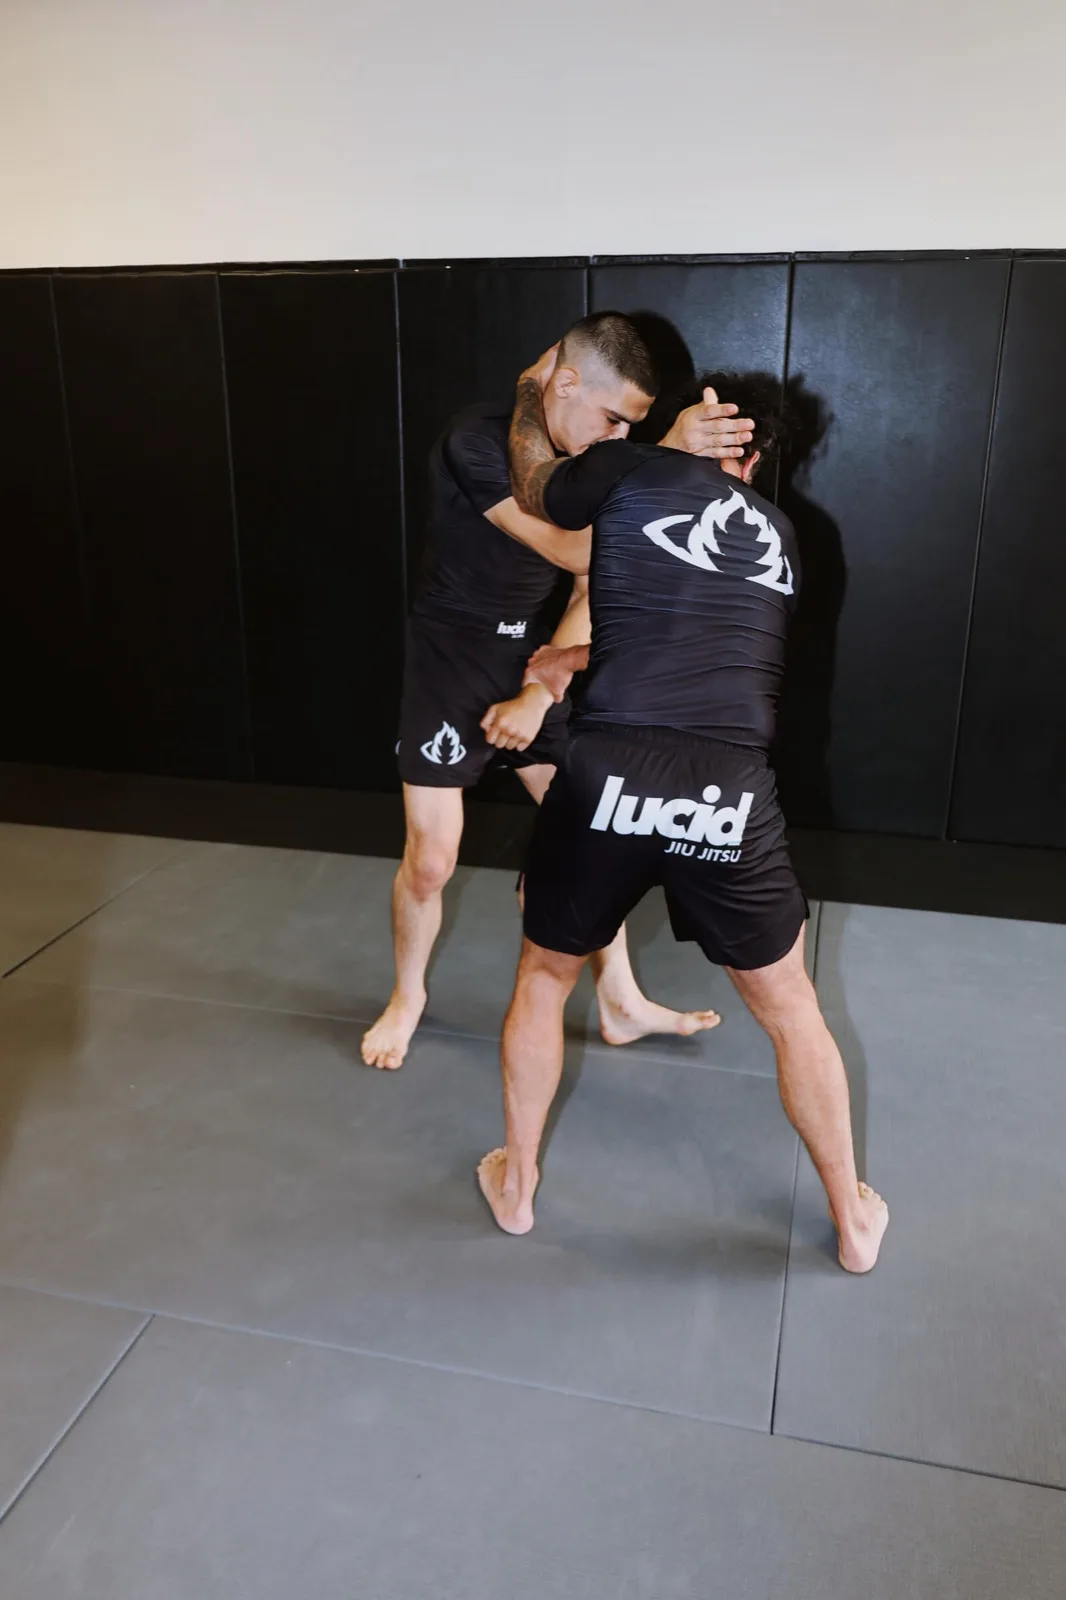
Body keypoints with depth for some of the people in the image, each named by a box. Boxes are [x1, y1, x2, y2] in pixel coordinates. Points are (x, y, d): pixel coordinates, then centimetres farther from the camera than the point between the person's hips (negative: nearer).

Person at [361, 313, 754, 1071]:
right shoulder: (476, 442, -22)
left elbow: (595, 593, -1)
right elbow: (575, 550, -32)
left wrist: (539, 694, -10)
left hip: (534, 663, 6)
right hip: (450, 666, -5)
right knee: (430, 861, 0)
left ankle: (621, 1002, 23)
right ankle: (408, 996, 28)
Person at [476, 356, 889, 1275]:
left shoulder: (633, 470, 8)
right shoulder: (778, 537, 21)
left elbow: (534, 491, 28)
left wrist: (532, 399, 44)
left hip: (611, 779, -2)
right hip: (732, 794, 2)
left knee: (544, 980, 24)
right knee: (789, 1007, 23)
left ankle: (515, 1185, 39)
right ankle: (854, 1220, 37)